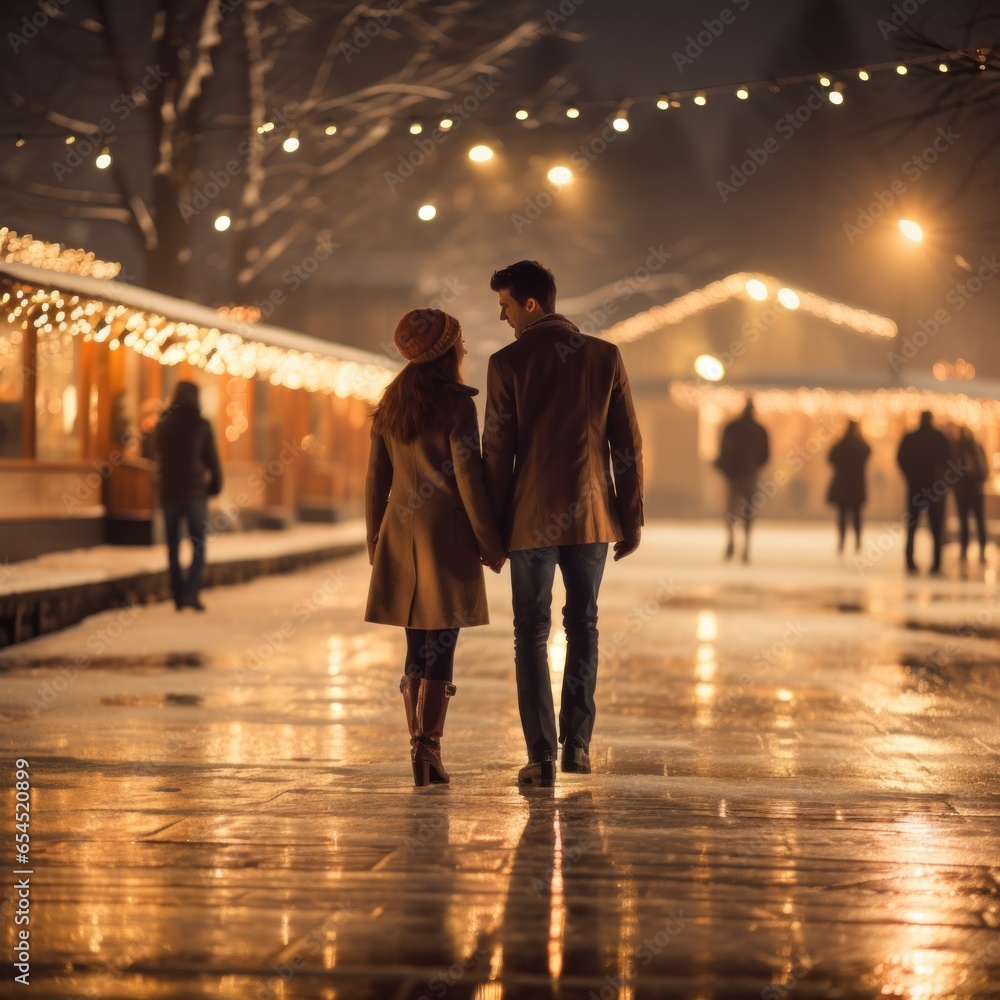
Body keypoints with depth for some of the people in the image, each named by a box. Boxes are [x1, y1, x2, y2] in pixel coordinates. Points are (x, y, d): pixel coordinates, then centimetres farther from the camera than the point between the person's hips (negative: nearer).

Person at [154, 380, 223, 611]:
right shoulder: (201, 425, -4)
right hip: (195, 491, -3)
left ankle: (179, 596, 10)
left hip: (168, 491, 3)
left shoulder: (163, 425, 7)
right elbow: (212, 459, -1)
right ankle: (192, 592, -16)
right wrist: (215, 485, 11)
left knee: (173, 547, 10)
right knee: (199, 545, 0)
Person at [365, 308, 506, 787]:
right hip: (446, 533, -6)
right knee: (441, 647, -3)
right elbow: (468, 480, -12)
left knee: (417, 645, 12)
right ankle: (428, 747, -9)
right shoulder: (455, 403, -10)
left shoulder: (390, 405, 9)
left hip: (401, 532, 6)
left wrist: (375, 540, 20)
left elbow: (376, 480, 12)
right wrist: (490, 542, -6)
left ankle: (419, 746, 11)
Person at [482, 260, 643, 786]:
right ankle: (577, 743, 13)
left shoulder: (508, 363, -6)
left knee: (532, 634, 5)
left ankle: (541, 757, 0)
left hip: (531, 520, -2)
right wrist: (632, 519, 9)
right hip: (592, 516, 2)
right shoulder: (605, 357, 2)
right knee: (583, 627, 17)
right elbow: (628, 446, 2)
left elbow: (497, 452, -5)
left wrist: (491, 528, 2)